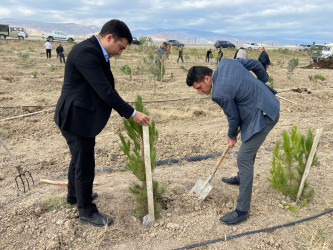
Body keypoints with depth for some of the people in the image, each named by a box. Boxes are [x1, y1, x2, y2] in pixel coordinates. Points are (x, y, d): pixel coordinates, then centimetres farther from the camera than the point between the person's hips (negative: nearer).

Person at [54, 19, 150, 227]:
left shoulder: (96, 53, 7)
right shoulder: (85, 53, -24)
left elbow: (106, 88, 10)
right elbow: (105, 91, -27)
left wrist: (127, 111, 10)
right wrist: (132, 114, -22)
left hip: (80, 116, 11)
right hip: (76, 118, -10)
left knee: (79, 159, 25)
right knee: (85, 165, 2)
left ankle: (75, 195, 46)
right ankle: (86, 211, 21)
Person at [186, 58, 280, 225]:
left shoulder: (220, 93, -24)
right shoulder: (225, 62, -1)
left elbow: (233, 117, -11)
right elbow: (255, 64, 7)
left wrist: (232, 136, 8)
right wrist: (263, 81, 23)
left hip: (263, 117, -10)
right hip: (270, 103, 10)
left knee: (244, 158, -7)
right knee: (249, 148, 27)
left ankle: (242, 210, 1)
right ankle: (241, 178, 50)